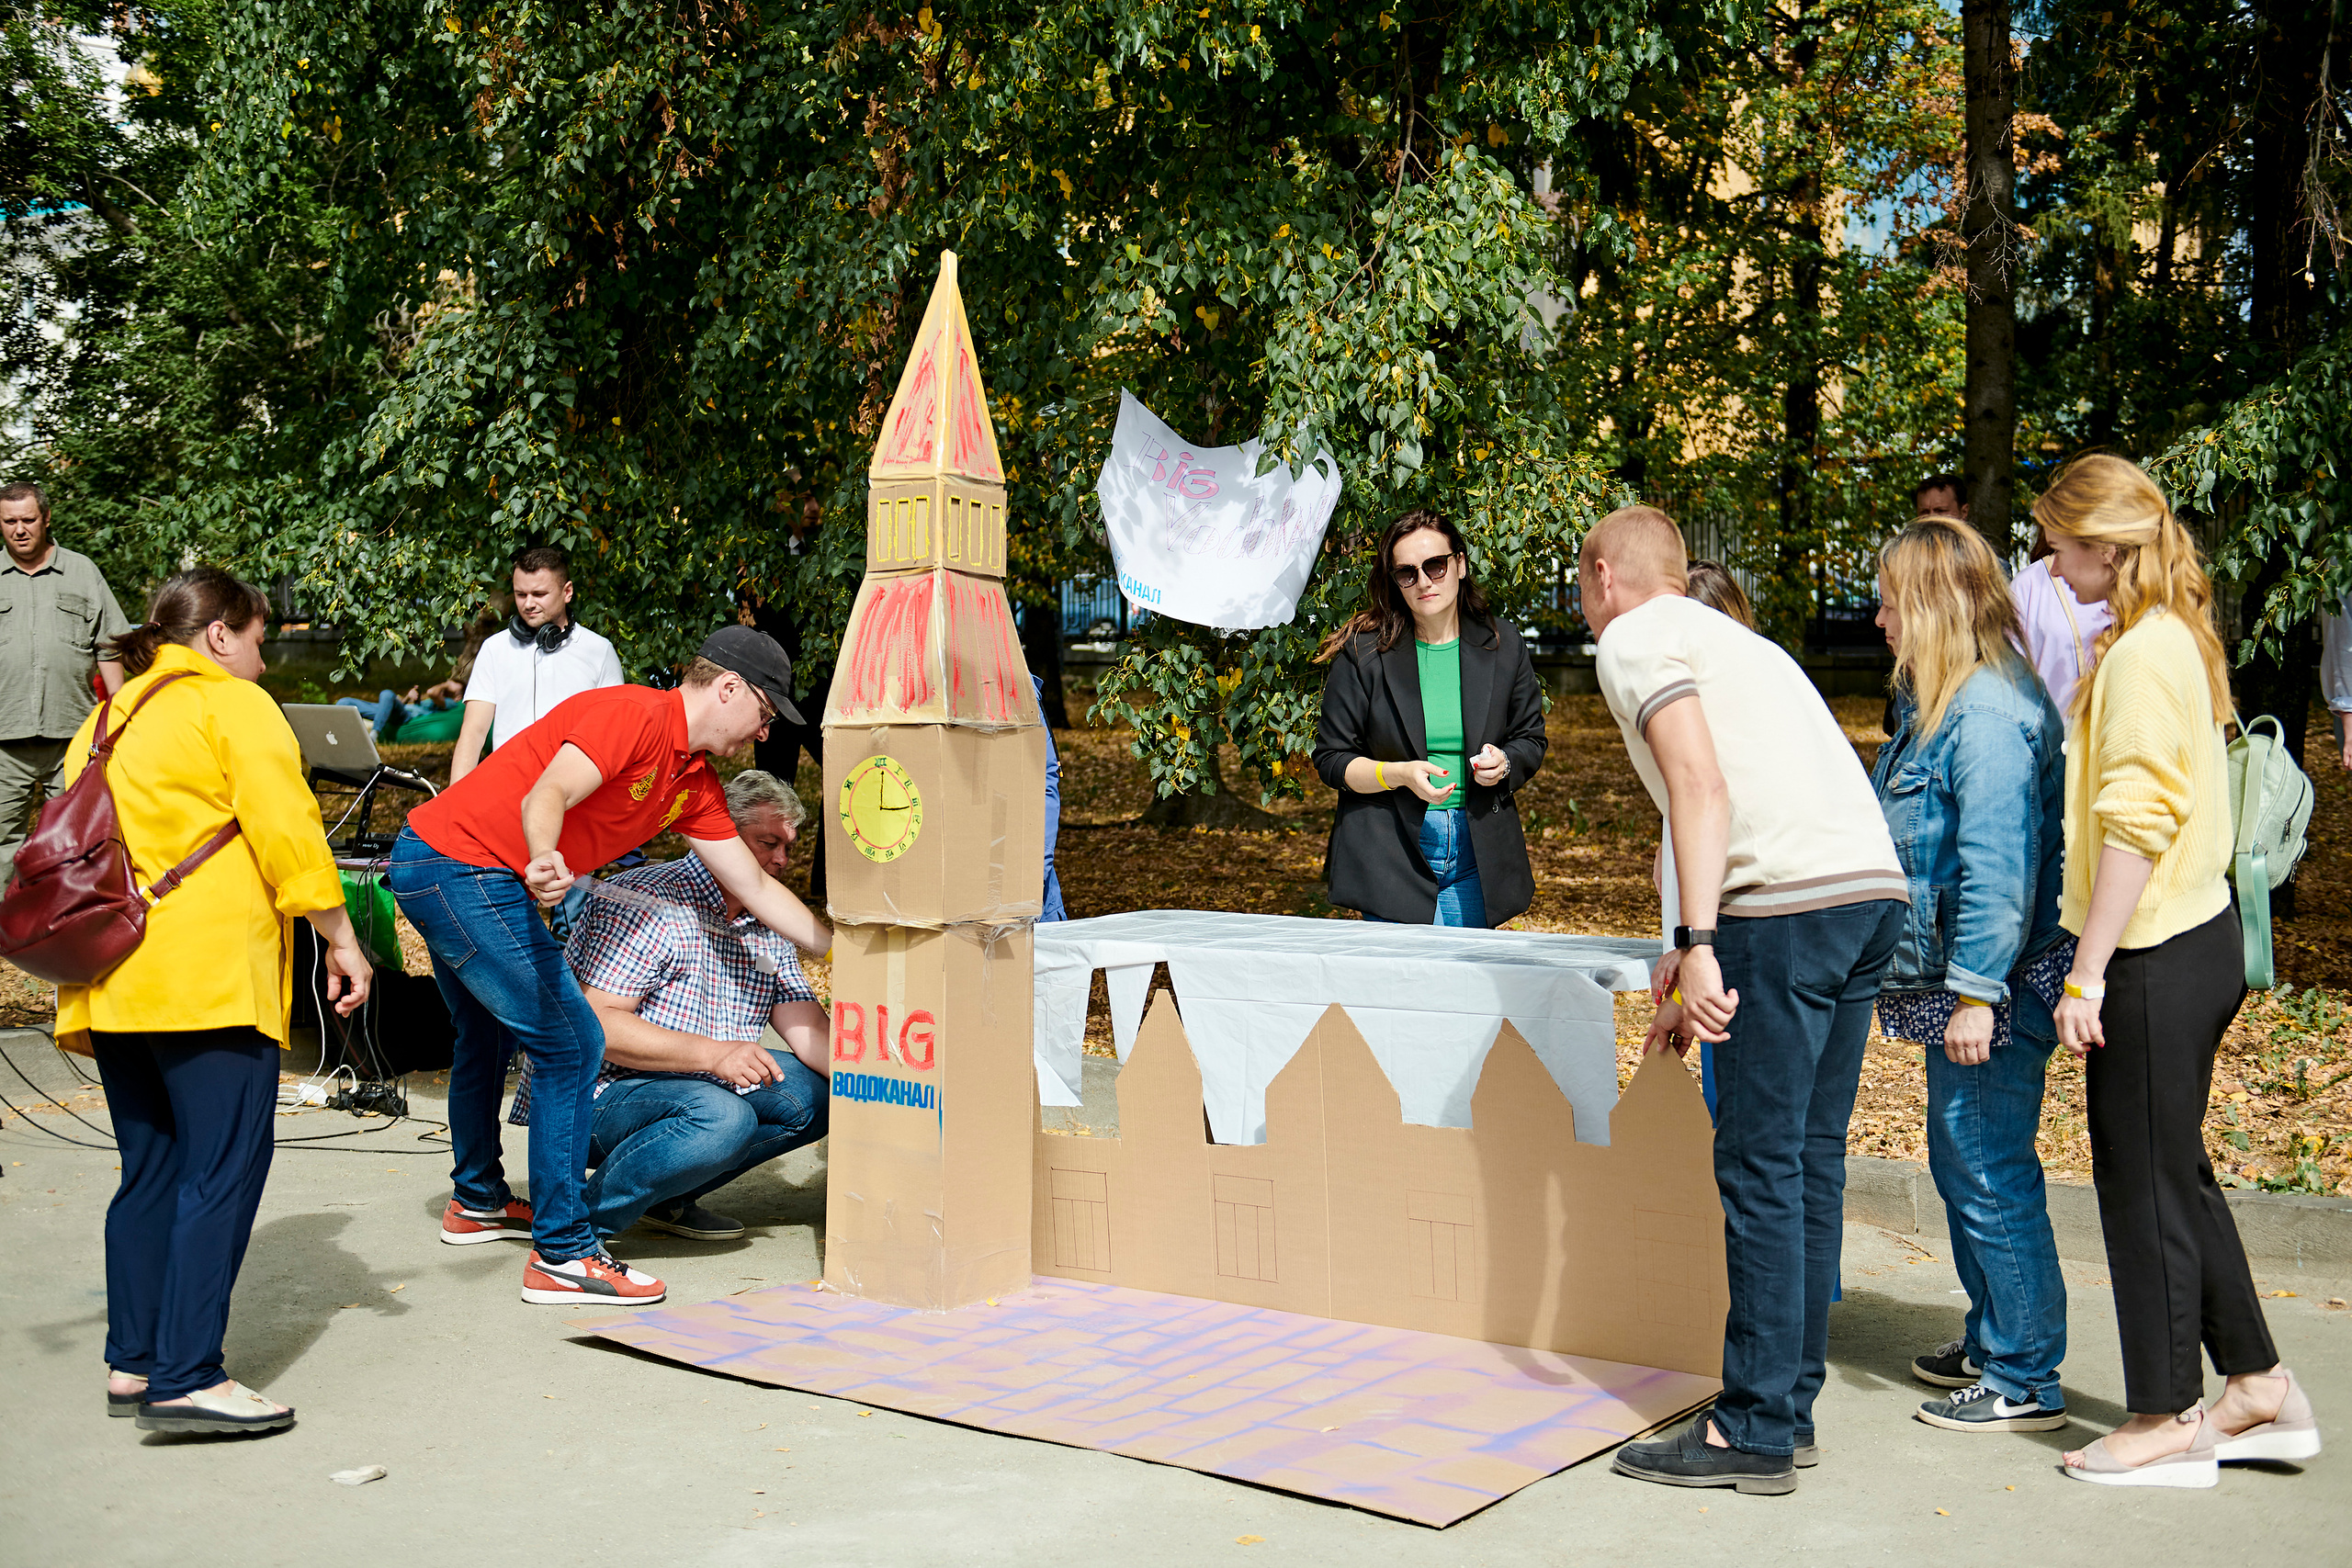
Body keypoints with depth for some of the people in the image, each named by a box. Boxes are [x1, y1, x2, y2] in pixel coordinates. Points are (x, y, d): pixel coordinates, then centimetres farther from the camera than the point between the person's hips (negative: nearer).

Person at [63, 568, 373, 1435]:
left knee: (152, 1170, 13)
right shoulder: (232, 704, 0)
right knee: (223, 1168, -9)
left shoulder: (103, 724, 24)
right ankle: (187, 1378, -13)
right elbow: (286, 827, -9)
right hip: (206, 970, -9)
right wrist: (339, 938, -5)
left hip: (113, 977, 9)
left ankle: (132, 1364, 15)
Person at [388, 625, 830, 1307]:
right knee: (570, 1042, -10)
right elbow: (545, 797, -30)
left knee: (490, 1035, 27)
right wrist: (543, 860, -50)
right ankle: (562, 1255, -7)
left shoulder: (694, 783, 11)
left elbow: (754, 886, 14)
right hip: (458, 861, -11)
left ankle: (477, 1200, 49)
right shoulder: (634, 714, -16)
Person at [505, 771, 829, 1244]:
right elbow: (596, 1024, -25)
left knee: (815, 1093, -5)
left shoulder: (768, 930, 9)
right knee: (722, 1116, -33)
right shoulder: (646, 902, -17)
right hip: (593, 1096, -9)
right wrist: (712, 1054, -32)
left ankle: (668, 1196, 5)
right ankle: (580, 1223, -16)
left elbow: (811, 1035, 1)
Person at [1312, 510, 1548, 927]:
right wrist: (1400, 774, -19)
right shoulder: (1364, 654, -3)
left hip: (1476, 856, 2)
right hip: (1389, 854, -2)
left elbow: (1531, 740, 14)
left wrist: (1504, 763, -9)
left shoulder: (1502, 646, 5)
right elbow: (1331, 760, -2)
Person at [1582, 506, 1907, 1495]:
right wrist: (1693, 974, 41)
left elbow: (1703, 787, -12)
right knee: (1813, 1159, 13)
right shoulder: (1733, 639, 31)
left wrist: (1698, 945, -17)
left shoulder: (1633, 641, 4)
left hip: (1790, 899, -9)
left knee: (1761, 1164, -4)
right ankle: (1789, 1405, 20)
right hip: (1877, 891, 9)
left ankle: (1755, 1432, 2)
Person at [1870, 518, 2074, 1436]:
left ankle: (2026, 1383, 9)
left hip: (1995, 987, -11)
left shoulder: (1988, 714, -20)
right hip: (1956, 981, 11)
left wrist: (1976, 994, -24)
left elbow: (1998, 867, -24)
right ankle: (1992, 1342, 33)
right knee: (1960, 1165, 19)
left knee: (1990, 1177, -2)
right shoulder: (1943, 703, 14)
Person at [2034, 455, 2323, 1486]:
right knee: (2174, 1173, 17)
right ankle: (2259, 1388, 27)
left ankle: (2168, 1421, 13)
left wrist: (2087, 974, -20)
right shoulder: (2172, 639, 14)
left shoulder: (2144, 652, -17)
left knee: (2143, 1179, 1)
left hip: (2157, 955, -10)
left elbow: (2136, 825, -22)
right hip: (2197, 937, 10)